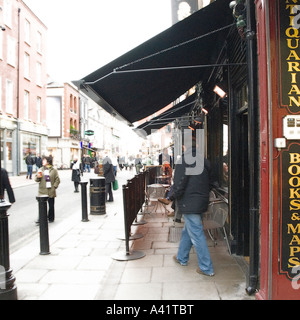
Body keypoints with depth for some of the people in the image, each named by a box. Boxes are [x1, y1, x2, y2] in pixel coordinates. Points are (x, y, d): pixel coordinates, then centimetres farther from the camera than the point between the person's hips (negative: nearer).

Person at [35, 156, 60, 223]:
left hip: (51, 191, -1)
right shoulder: (41, 170, 9)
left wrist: (54, 187, -10)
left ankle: (51, 218, 21)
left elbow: (57, 180, 1)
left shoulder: (54, 170, 2)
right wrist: (38, 177, -12)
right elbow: (36, 179, 10)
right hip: (42, 191, 2)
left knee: (51, 205, 7)